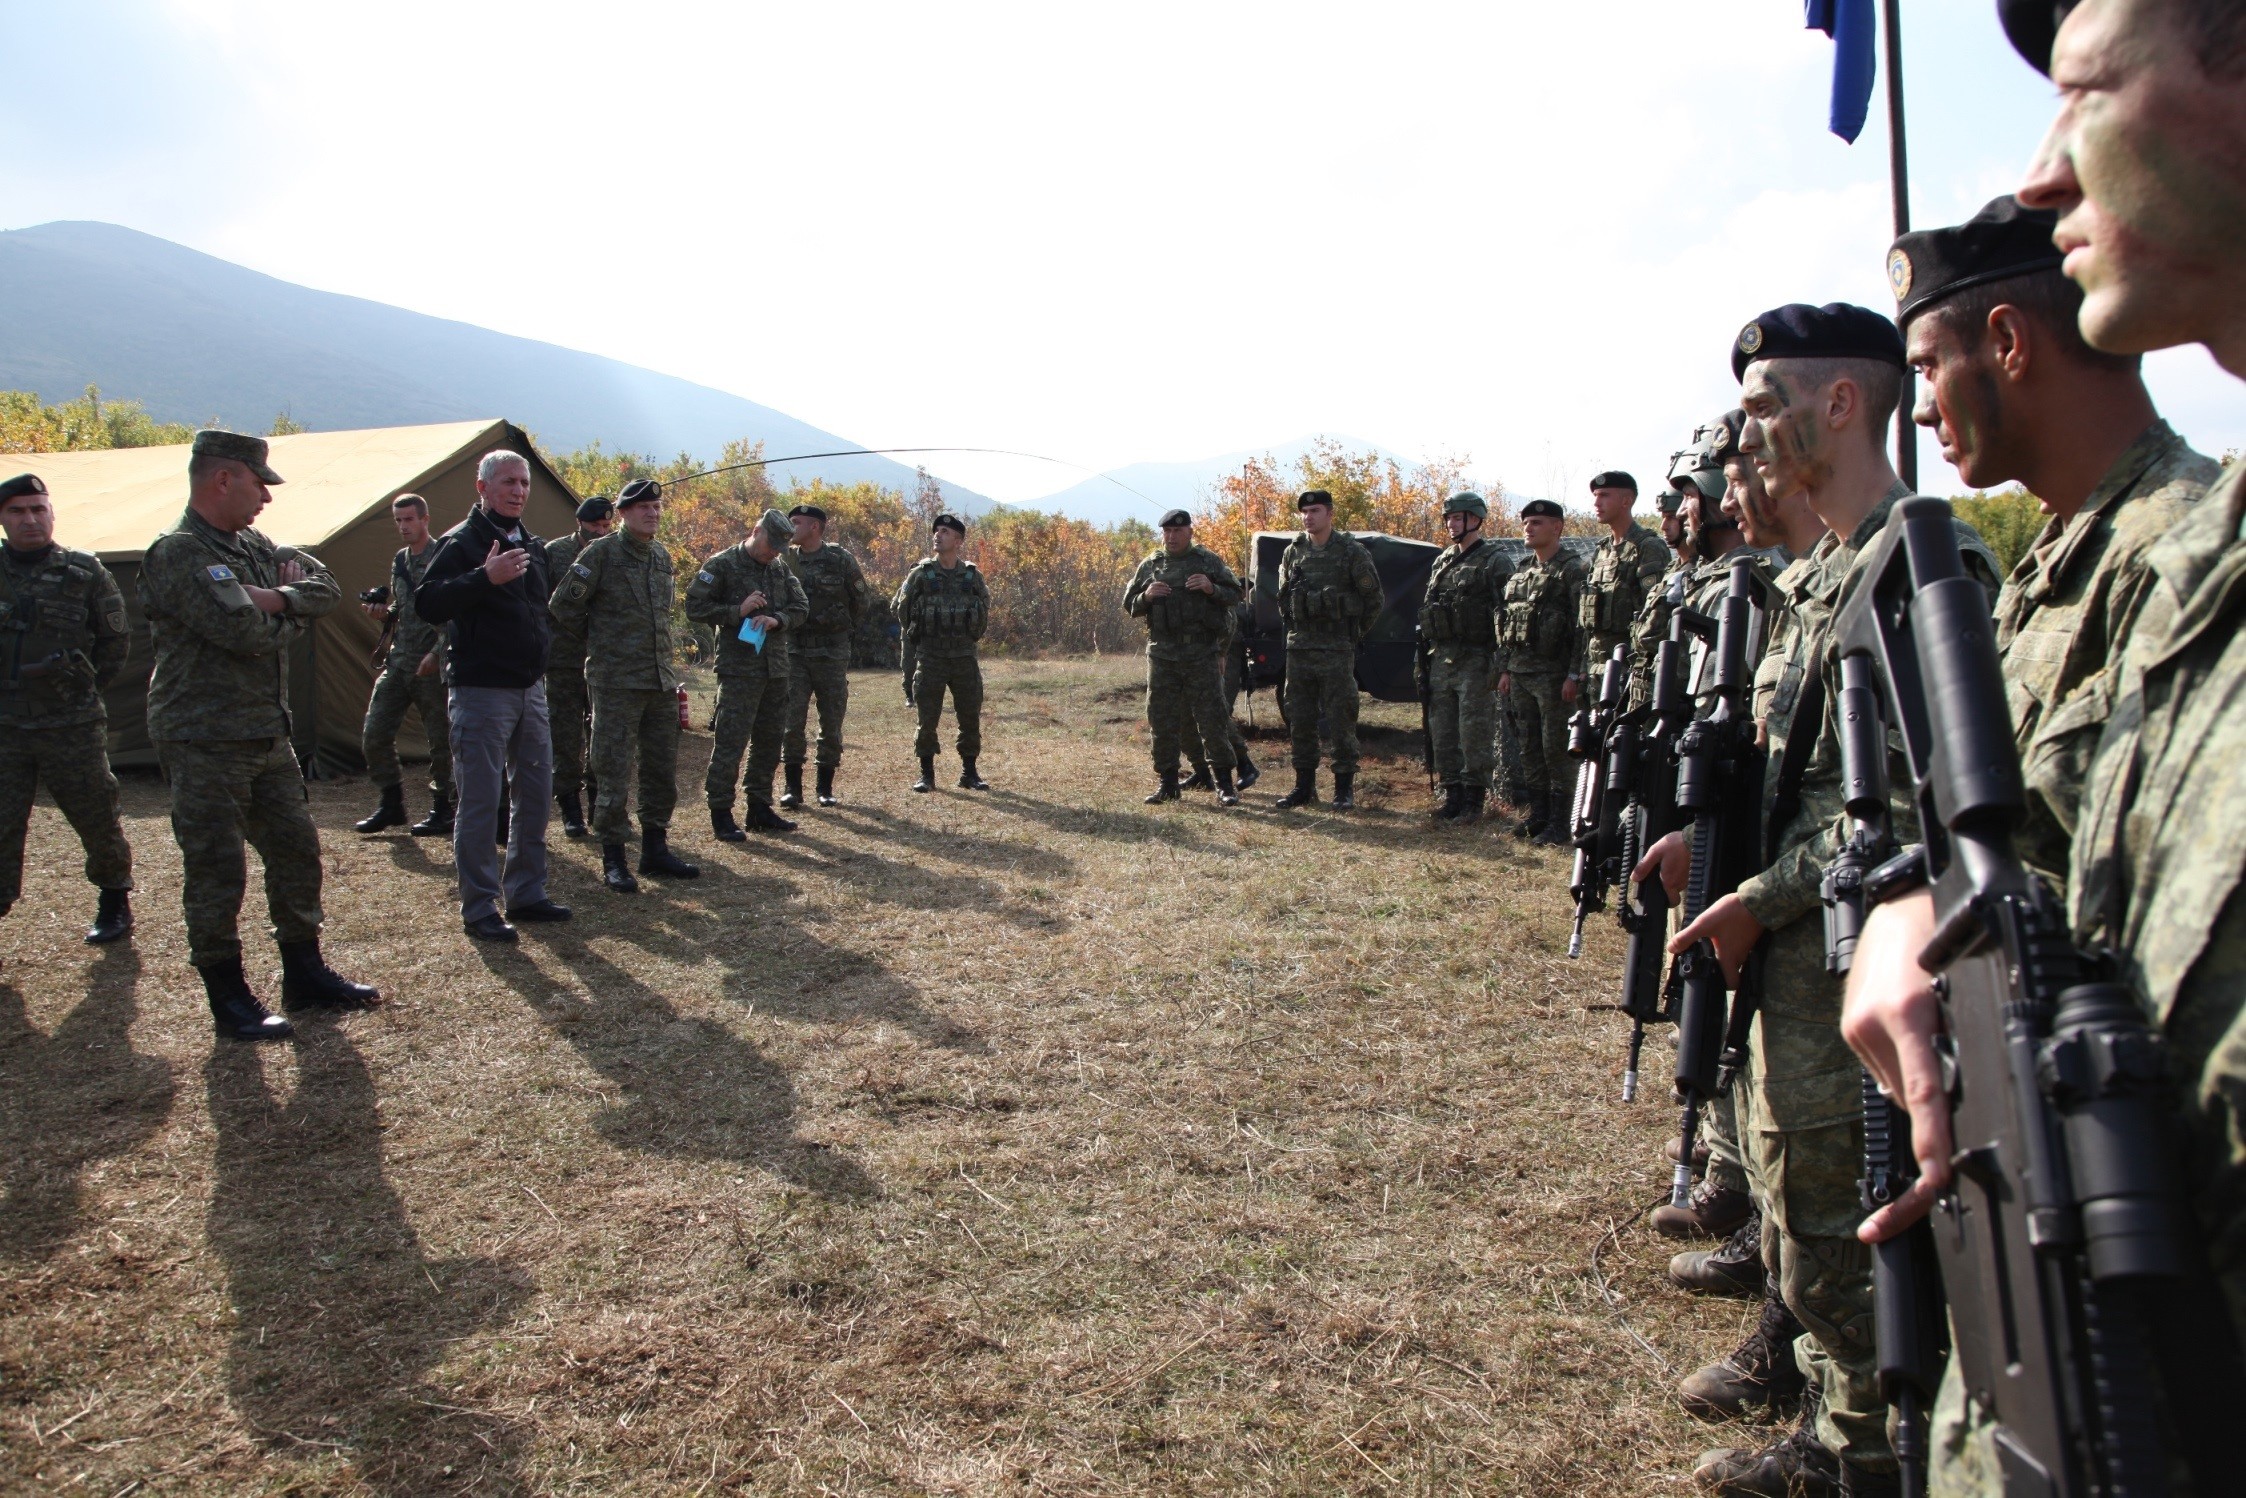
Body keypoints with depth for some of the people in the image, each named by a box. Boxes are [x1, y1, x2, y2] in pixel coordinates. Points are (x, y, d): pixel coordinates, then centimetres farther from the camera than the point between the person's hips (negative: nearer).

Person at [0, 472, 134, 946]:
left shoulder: (85, 572, 1)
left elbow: (115, 639, 8)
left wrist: (86, 686, 6)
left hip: (73, 726, -1)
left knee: (97, 819, 8)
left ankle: (114, 903, 25)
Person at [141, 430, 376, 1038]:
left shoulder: (254, 547, 13)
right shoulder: (177, 554, -15)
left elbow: (326, 587, 6)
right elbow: (246, 633, -25)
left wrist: (276, 598, -13)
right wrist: (290, 611, -3)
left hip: (268, 735, 9)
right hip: (205, 742, -9)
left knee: (297, 851, 14)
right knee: (216, 872, 0)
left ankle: (305, 973, 26)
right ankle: (228, 999, 11)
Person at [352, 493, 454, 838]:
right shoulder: (399, 561, 15)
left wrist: (436, 654, -19)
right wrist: (383, 614, 3)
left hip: (433, 666, -8)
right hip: (398, 661, 8)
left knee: (440, 740, 0)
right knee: (374, 734, 4)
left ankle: (444, 811, 10)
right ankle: (391, 805, 17)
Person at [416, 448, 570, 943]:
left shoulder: (533, 546, 15)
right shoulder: (462, 542, -9)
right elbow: (426, 603, -22)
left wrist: (541, 653, 15)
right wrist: (486, 578, -32)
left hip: (530, 688, 8)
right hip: (481, 692, -8)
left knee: (535, 794, 11)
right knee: (480, 801, -3)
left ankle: (527, 893, 22)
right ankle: (479, 908, 5)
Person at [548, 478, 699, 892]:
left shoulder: (663, 555, 12)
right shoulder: (602, 553, -8)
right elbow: (562, 605, -7)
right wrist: (598, 636, 4)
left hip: (662, 680, 7)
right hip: (616, 682, -7)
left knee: (662, 769, 11)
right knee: (614, 771, -2)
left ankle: (655, 848, 23)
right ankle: (613, 858, 6)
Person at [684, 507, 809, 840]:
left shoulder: (782, 569, 12)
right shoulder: (722, 565, -5)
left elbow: (801, 608, 10)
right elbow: (695, 607, -8)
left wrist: (777, 619, -10)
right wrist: (737, 611, -17)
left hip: (777, 667, 7)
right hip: (738, 669, -6)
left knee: (769, 741, 12)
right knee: (730, 741, -7)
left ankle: (760, 808, 22)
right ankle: (721, 813, 1)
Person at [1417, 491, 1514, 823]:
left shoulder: (1495, 563, -5)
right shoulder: (1441, 562, 17)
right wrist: (1425, 656, 15)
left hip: (1475, 662, -7)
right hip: (1441, 660, 7)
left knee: (1475, 734, -3)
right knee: (1442, 733, 8)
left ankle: (1474, 798, 4)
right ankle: (1452, 793, 17)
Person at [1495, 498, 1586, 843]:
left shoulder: (1572, 572, -8)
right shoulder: (1520, 572, 15)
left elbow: (1582, 627, -13)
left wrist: (1574, 675, -18)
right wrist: (1504, 669, 14)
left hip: (1553, 675, -7)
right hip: (1519, 673, 7)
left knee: (1556, 749, -3)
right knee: (1529, 748, 11)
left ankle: (1559, 820, 4)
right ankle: (1537, 813, 20)